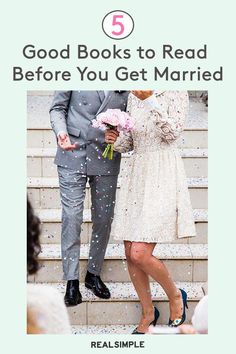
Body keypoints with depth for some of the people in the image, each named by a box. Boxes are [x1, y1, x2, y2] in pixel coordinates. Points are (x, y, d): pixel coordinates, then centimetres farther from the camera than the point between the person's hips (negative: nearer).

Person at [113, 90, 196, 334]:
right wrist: (116, 139, -5)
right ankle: (148, 313, 24)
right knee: (130, 254, 6)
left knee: (140, 254, -13)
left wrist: (151, 101, -22)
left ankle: (175, 295, 15)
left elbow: (173, 132, -17)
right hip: (135, 176, 7)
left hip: (163, 178, -6)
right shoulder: (133, 98, 12)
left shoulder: (175, 93, -5)